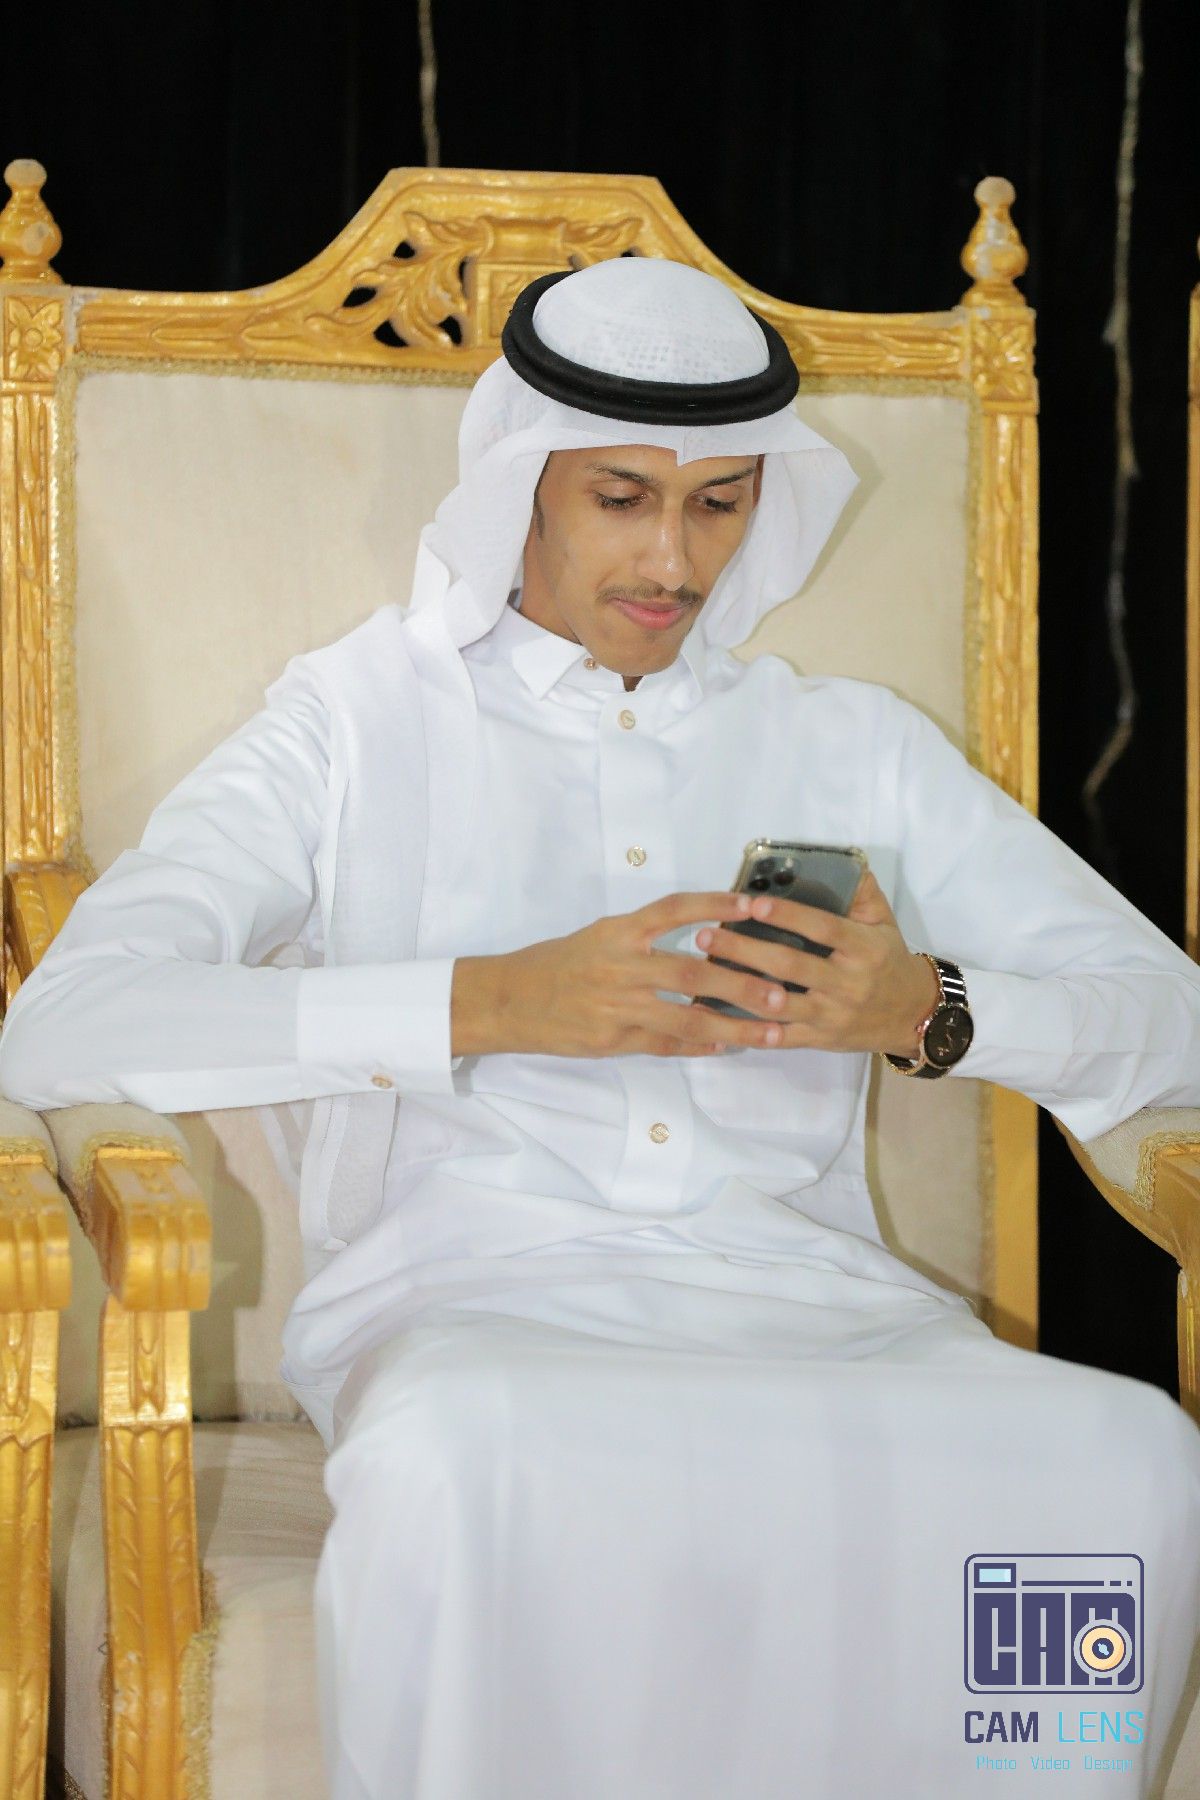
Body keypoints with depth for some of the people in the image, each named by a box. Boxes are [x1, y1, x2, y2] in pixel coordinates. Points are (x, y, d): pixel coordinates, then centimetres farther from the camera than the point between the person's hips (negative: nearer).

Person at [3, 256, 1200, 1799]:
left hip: (810, 1304, 3)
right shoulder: (361, 724, 12)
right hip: (478, 1297, -2)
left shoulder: (853, 747, 21)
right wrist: (493, 1002, -15)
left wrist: (930, 1012, -7)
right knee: (456, 1460, -40)